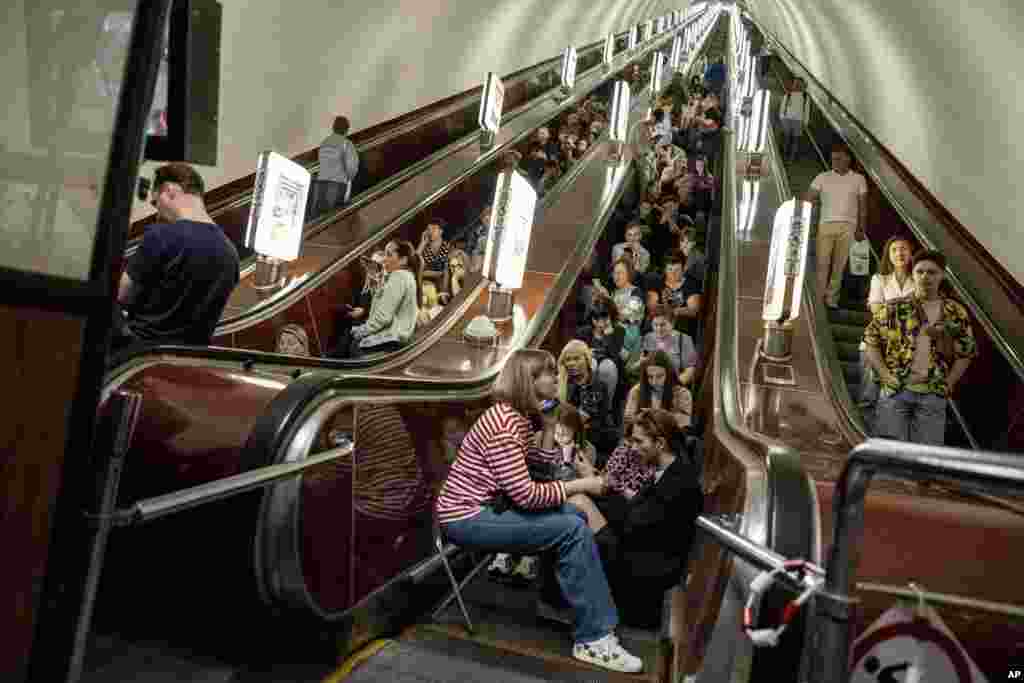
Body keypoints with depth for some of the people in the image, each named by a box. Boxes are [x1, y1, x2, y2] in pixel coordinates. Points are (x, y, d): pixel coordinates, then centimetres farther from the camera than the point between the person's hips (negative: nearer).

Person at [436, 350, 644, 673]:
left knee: (575, 515, 4)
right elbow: (526, 495, -26)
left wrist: (549, 425, 3)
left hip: (488, 506, 10)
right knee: (573, 530, -16)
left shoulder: (519, 416, 9)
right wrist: (580, 485, -17)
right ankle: (593, 639, -8)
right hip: (468, 518, -10)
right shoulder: (504, 422, -23)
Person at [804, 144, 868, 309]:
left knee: (840, 264, 0)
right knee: (822, 262, -6)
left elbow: (862, 206, 10)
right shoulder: (823, 178, 8)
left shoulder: (858, 179, 10)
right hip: (826, 224, -1)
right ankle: (819, 297, -1)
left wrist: (861, 229, 3)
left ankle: (832, 298, 5)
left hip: (848, 226, 1)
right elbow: (807, 199, 0)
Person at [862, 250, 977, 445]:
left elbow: (966, 352, 13)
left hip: (933, 395, 2)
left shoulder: (956, 313, 6)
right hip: (895, 390, -1)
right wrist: (885, 375, -6)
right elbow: (871, 341, 3)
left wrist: (948, 383, 3)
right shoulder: (894, 308, 1)